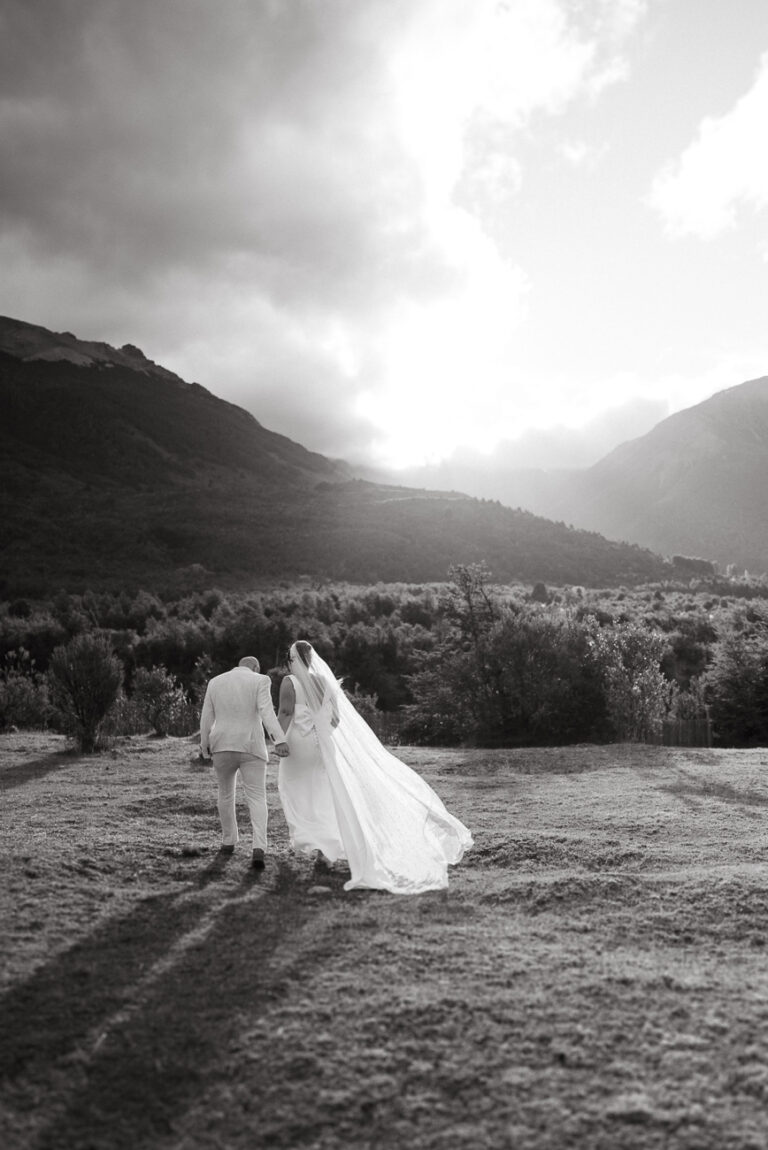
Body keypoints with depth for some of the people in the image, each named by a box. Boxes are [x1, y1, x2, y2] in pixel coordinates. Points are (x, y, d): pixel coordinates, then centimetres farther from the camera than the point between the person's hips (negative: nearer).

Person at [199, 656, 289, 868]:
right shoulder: (259, 681, -4)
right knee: (257, 798, -1)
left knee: (226, 793, 23)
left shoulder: (215, 682, 6)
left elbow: (206, 718, 9)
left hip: (222, 747, 3)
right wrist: (279, 739, -25)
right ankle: (258, 848, -19)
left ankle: (229, 841, 32)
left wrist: (205, 745, 21)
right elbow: (266, 711, -18)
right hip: (251, 748, -3)